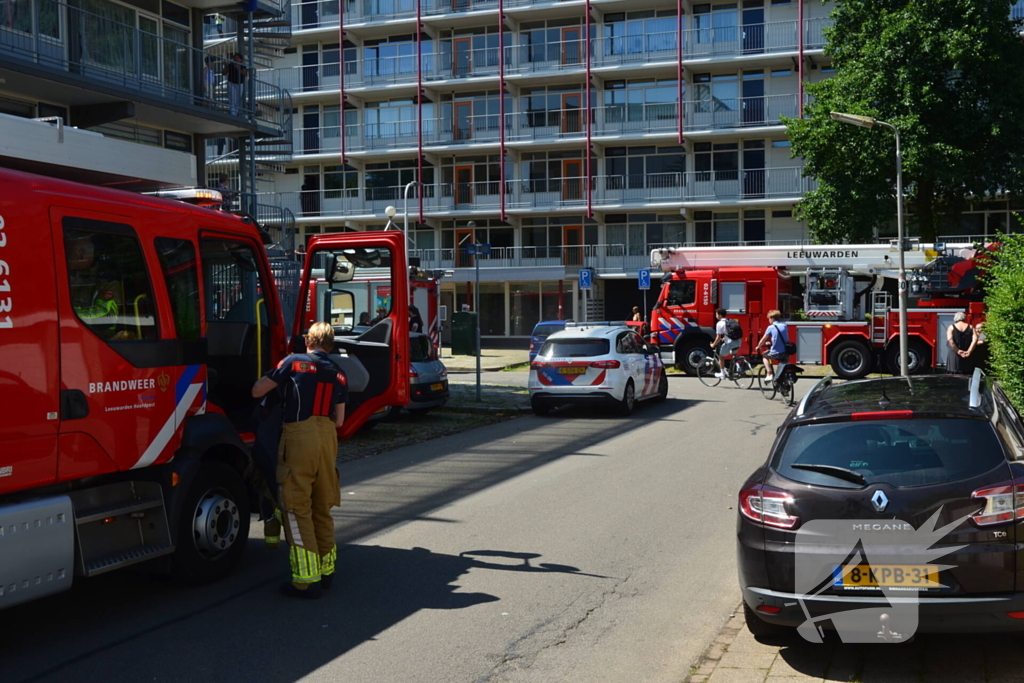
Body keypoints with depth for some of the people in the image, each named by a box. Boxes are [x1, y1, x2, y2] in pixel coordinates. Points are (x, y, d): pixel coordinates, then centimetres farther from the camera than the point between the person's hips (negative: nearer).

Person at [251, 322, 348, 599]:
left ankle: (307, 580, -4)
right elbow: (339, 420, 13)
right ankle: (326, 570, 25)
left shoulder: (294, 362, 0)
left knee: (297, 509, -2)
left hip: (299, 435, -5)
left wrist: (267, 376, 23)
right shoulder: (339, 375, 13)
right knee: (322, 507, 17)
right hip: (327, 438, 5)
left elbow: (257, 391, 3)